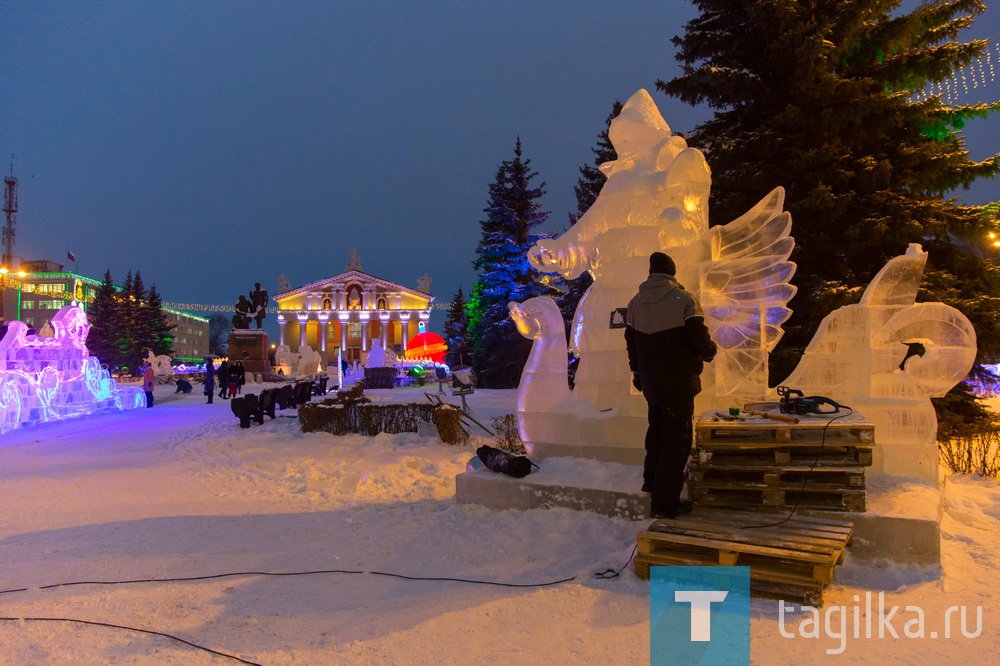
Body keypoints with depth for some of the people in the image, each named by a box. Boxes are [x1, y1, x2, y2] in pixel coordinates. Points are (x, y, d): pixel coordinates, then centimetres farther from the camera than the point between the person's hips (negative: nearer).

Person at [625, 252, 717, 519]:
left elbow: (631, 343, 11)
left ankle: (652, 480, 39)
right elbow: (698, 338, -18)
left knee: (657, 430, 25)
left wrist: (636, 372, 26)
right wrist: (710, 351, 6)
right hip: (679, 382, -6)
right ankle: (665, 502, 2)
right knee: (677, 437, 1)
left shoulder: (635, 303, 4)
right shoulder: (683, 299, -14)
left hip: (650, 382, 6)